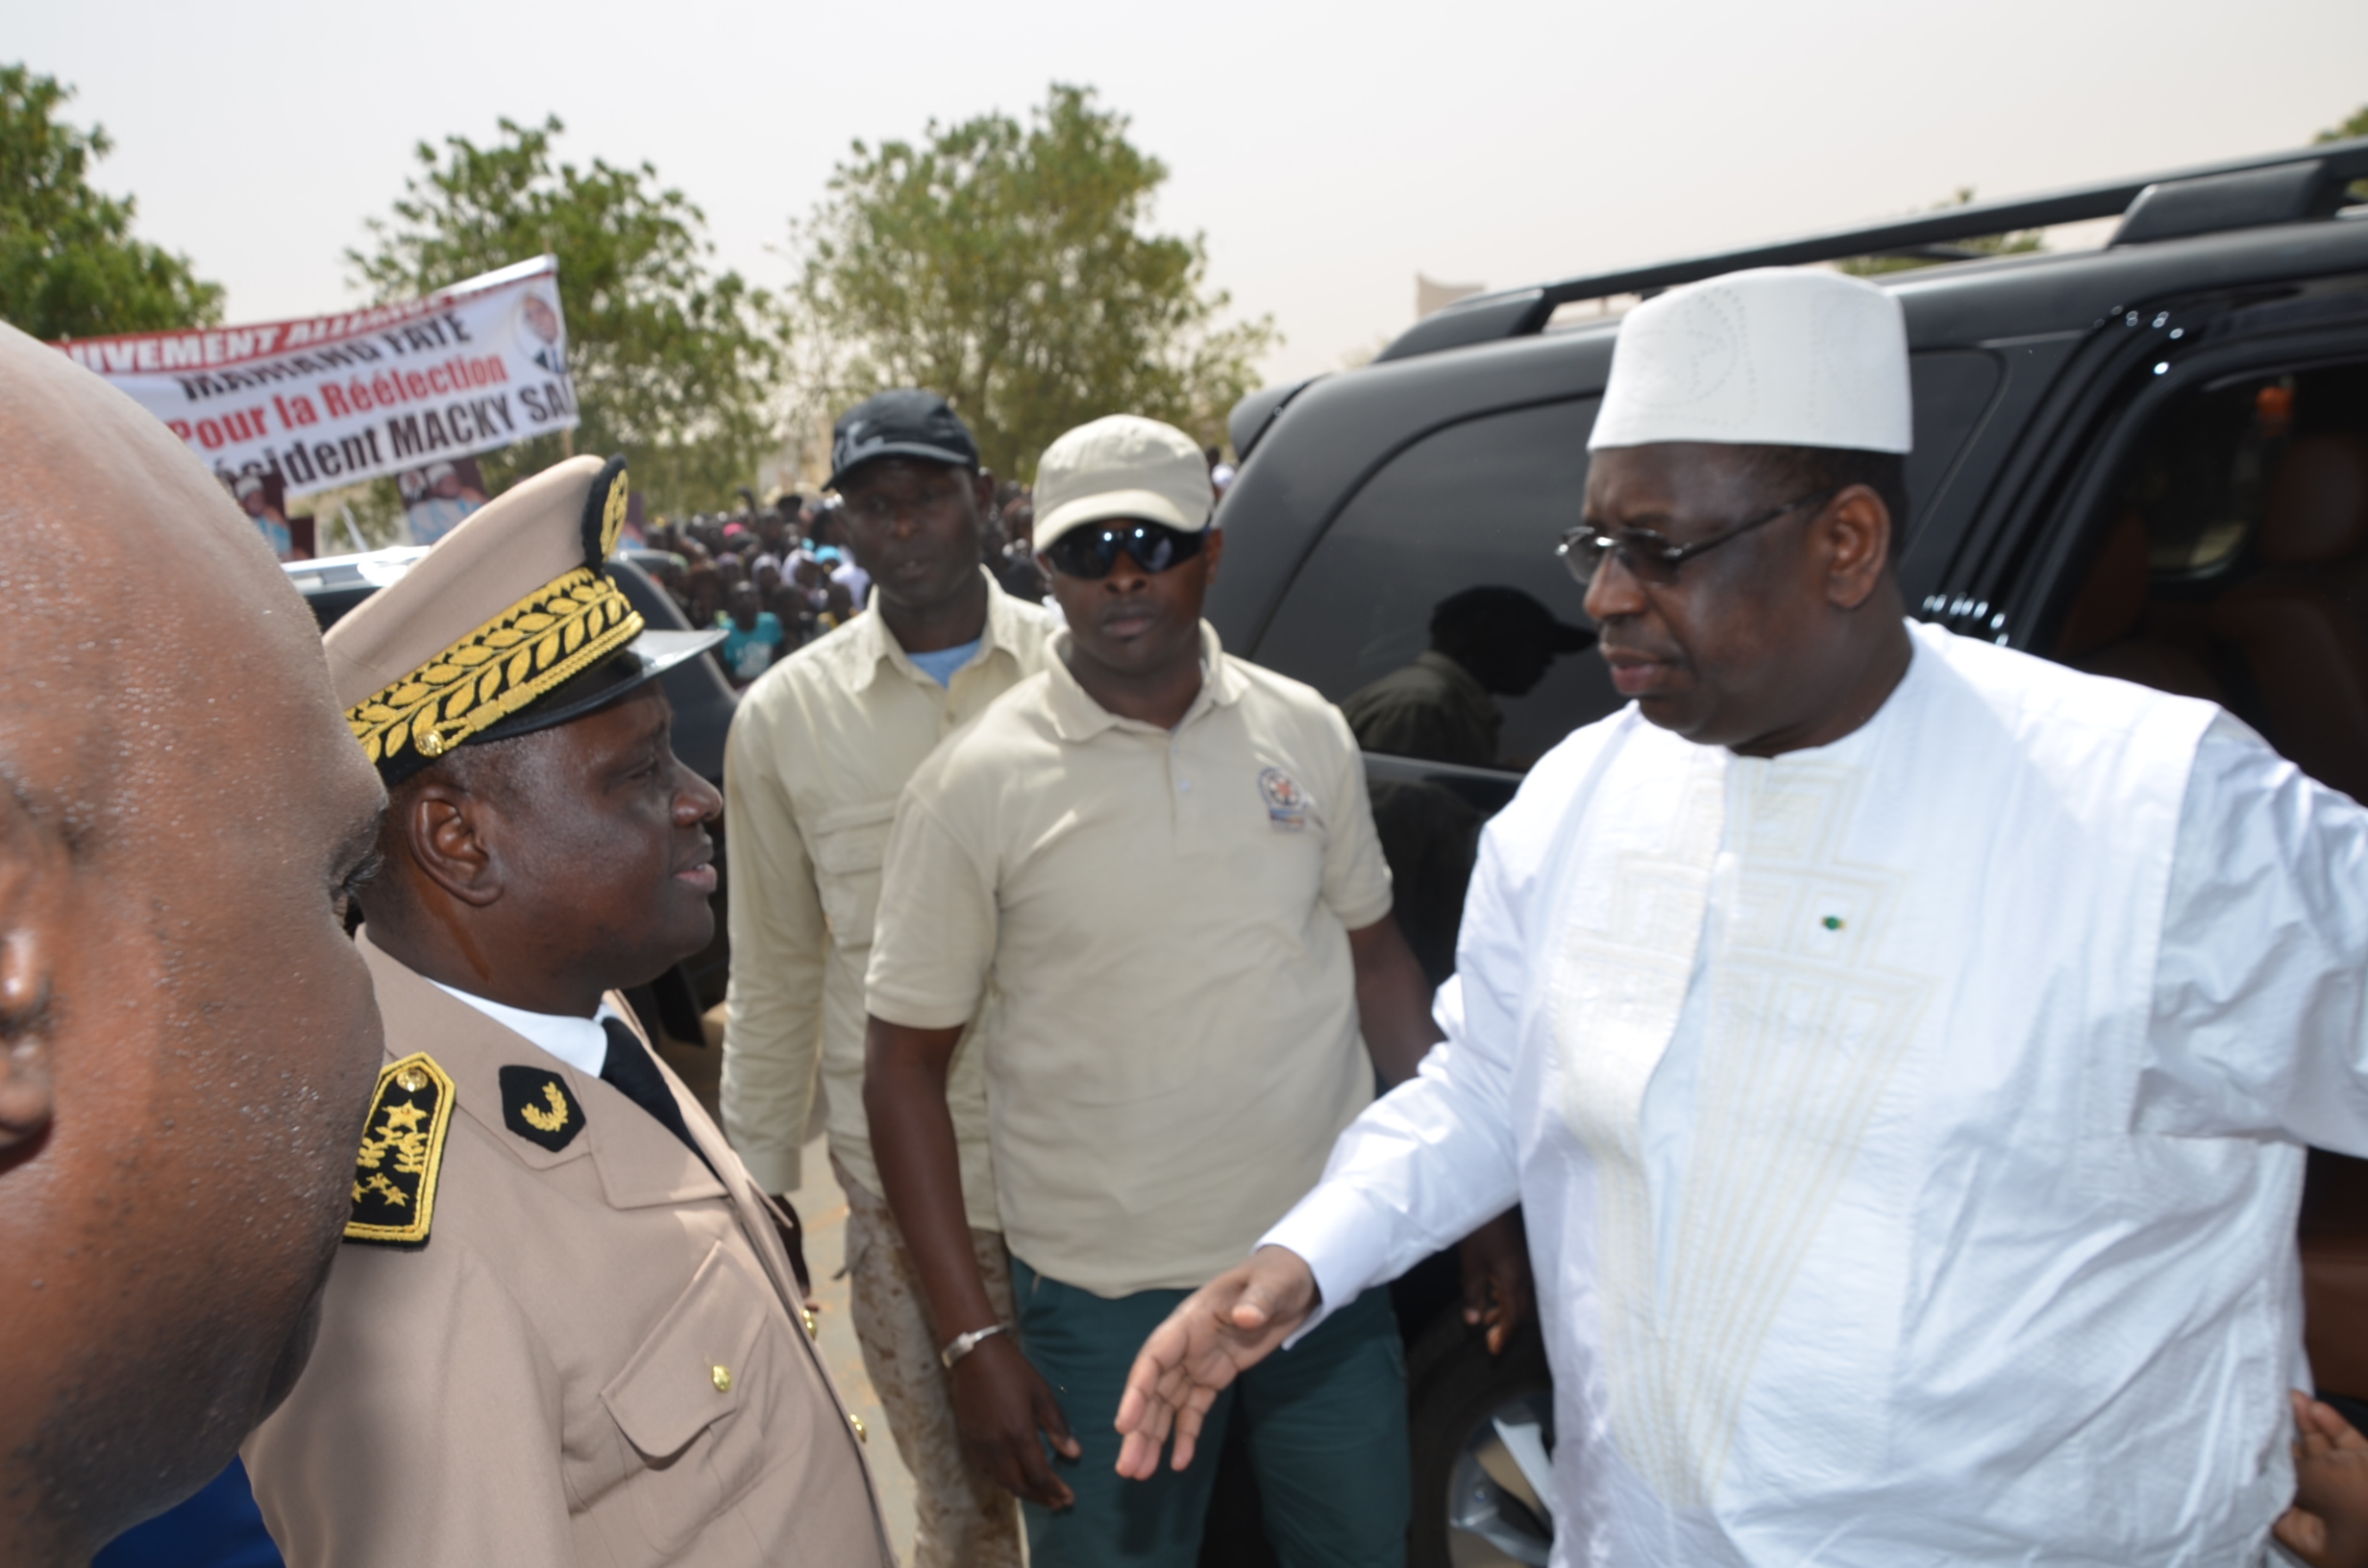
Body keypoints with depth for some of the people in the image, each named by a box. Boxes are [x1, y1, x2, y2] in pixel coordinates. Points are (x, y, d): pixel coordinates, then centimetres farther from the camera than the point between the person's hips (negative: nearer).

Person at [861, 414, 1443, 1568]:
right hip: (1105, 1304, -3)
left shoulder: (1306, 731, -1)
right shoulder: (975, 787, -10)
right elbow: (904, 1067, -7)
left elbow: (1375, 956, 9)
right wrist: (972, 1335, -10)